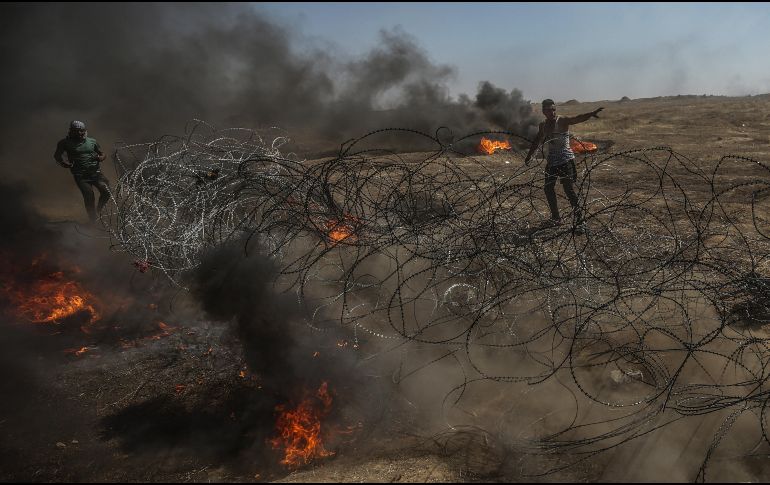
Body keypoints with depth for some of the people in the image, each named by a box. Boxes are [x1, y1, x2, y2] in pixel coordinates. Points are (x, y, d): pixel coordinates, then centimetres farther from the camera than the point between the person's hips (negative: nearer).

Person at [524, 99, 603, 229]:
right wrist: (529, 156, 25)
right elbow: (536, 142, 25)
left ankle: (578, 217, -6)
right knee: (548, 188, 8)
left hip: (565, 160, -7)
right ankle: (555, 218, 21)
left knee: (568, 188, -12)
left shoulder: (563, 121, -8)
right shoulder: (542, 125, 10)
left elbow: (578, 118, -26)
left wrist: (591, 114, -43)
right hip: (551, 162, 7)